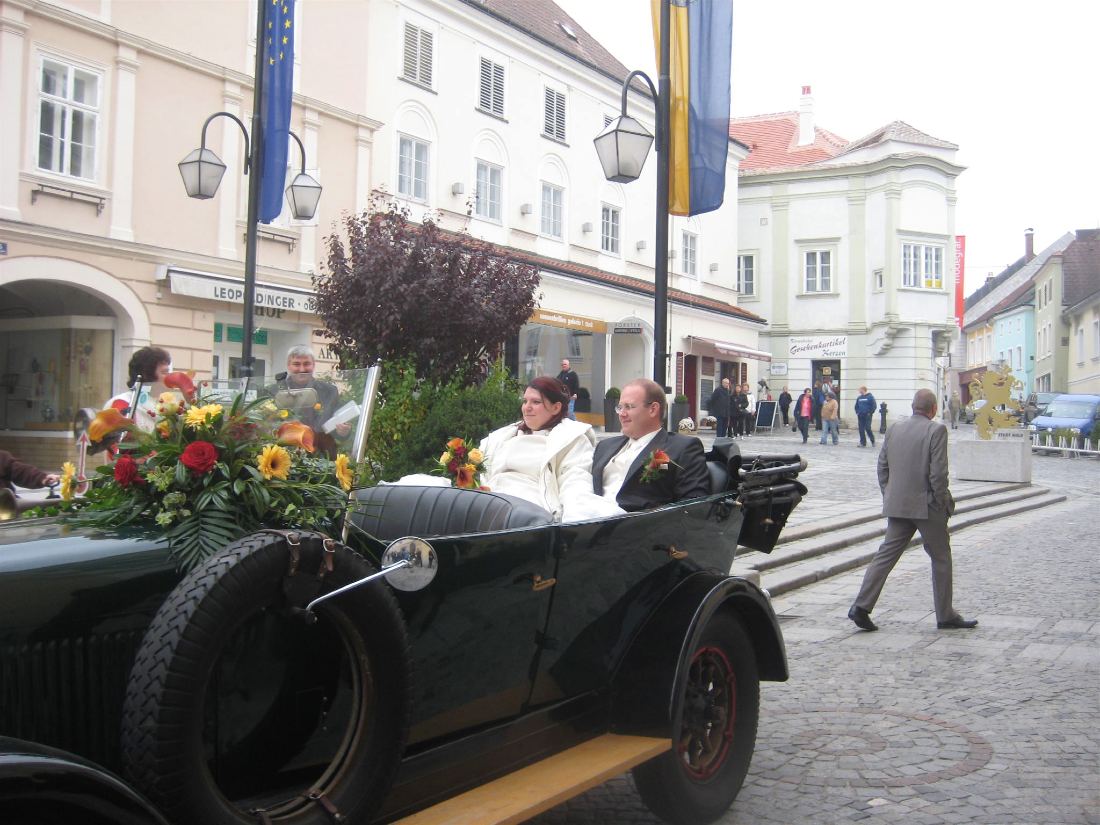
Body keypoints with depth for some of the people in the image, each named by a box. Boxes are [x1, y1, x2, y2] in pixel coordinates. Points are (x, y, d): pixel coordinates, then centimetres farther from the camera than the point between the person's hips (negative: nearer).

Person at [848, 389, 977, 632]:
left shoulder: (894, 429, 7)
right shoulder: (936, 430, -11)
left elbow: (882, 466, 10)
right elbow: (938, 472, -16)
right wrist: (942, 503, -6)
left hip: (897, 505, 5)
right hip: (927, 505, -5)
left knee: (886, 554, 7)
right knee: (941, 558, 9)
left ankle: (861, 606, -2)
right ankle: (945, 616, 16)